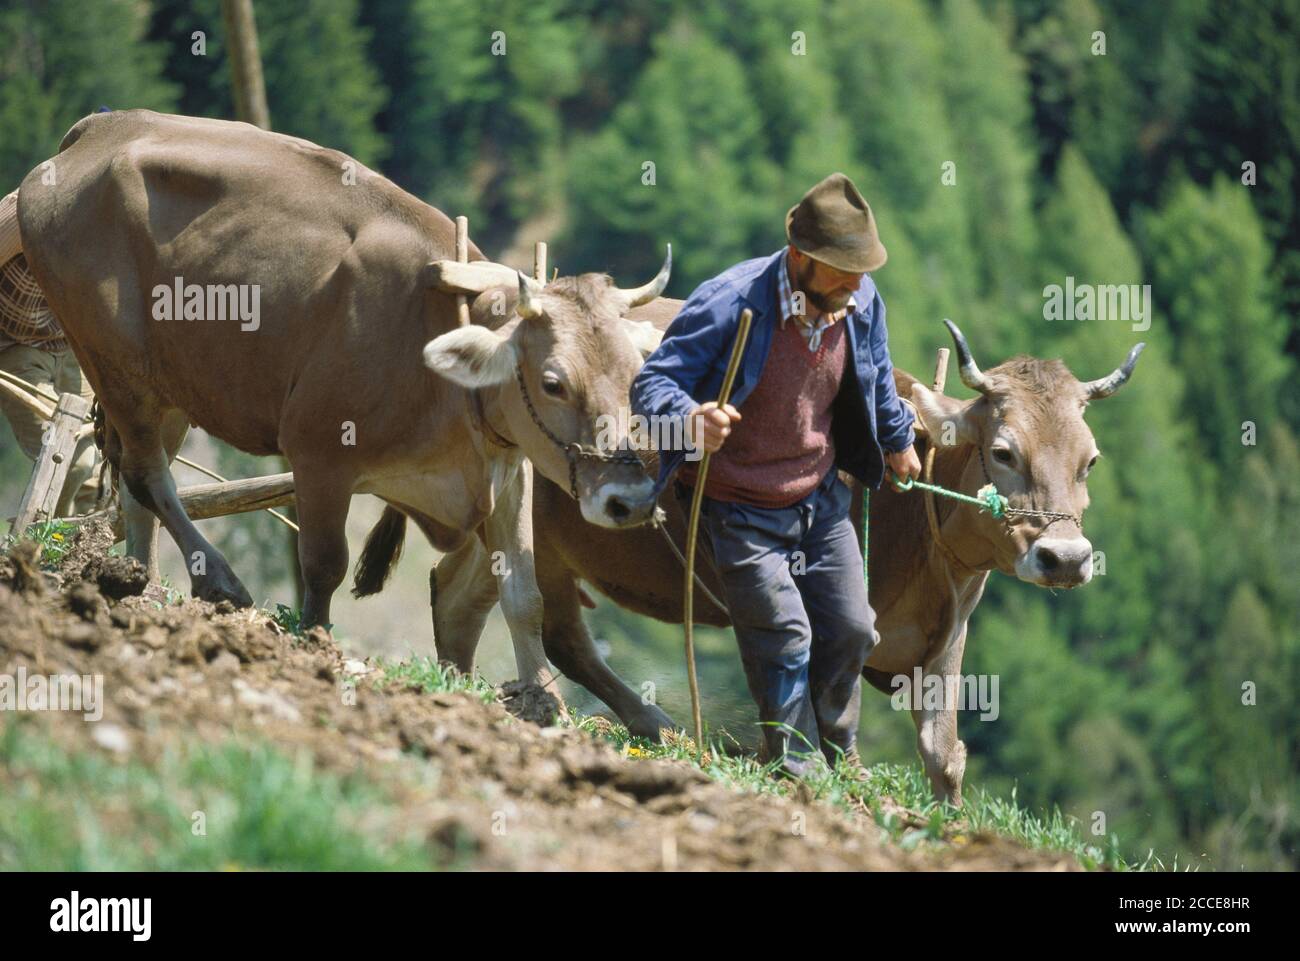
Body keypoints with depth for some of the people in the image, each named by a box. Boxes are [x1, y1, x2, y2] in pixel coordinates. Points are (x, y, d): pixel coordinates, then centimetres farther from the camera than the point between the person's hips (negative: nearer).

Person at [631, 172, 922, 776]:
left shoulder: (860, 301, -8)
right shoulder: (729, 304, -28)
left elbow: (877, 379, 14)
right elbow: (651, 384, -27)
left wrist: (897, 442, 30)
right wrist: (690, 419, -49)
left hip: (820, 499, 6)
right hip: (740, 509, -6)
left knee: (851, 630, 8)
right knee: (784, 638, -11)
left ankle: (839, 758, 32)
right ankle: (799, 773, 5)